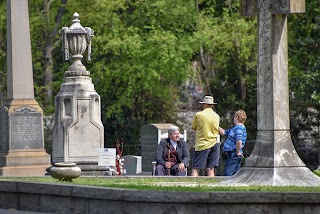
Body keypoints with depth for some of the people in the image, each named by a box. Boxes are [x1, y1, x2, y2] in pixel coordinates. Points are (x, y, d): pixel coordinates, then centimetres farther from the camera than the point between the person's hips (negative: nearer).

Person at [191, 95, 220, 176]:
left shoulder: (199, 115, -8)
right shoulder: (217, 116, 5)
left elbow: (193, 127, 5)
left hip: (202, 144, -4)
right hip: (214, 144, 4)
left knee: (195, 169, -3)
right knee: (211, 169, 4)